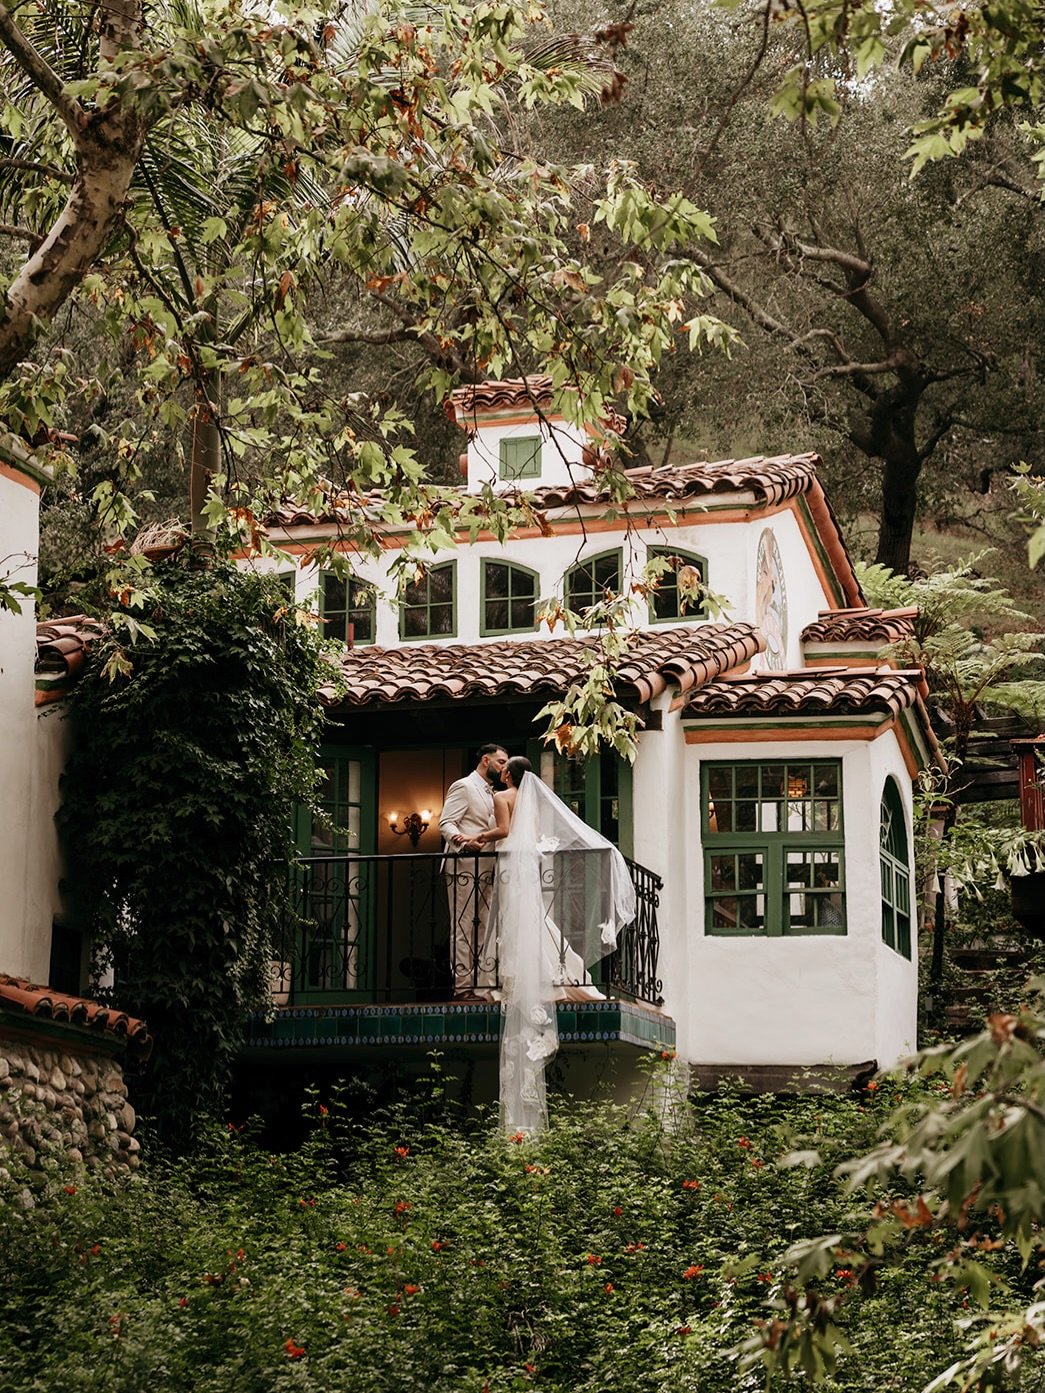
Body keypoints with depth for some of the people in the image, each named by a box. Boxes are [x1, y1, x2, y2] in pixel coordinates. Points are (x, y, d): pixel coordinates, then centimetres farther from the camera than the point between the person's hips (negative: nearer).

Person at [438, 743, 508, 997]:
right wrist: (463, 841, -31)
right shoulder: (463, 787, -5)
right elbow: (445, 824, -14)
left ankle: (484, 985, 8)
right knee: (463, 927, -8)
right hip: (464, 868, -9)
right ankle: (463, 985, -7)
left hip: (486, 870, 9)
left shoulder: (491, 793, 23)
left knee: (486, 929, 6)